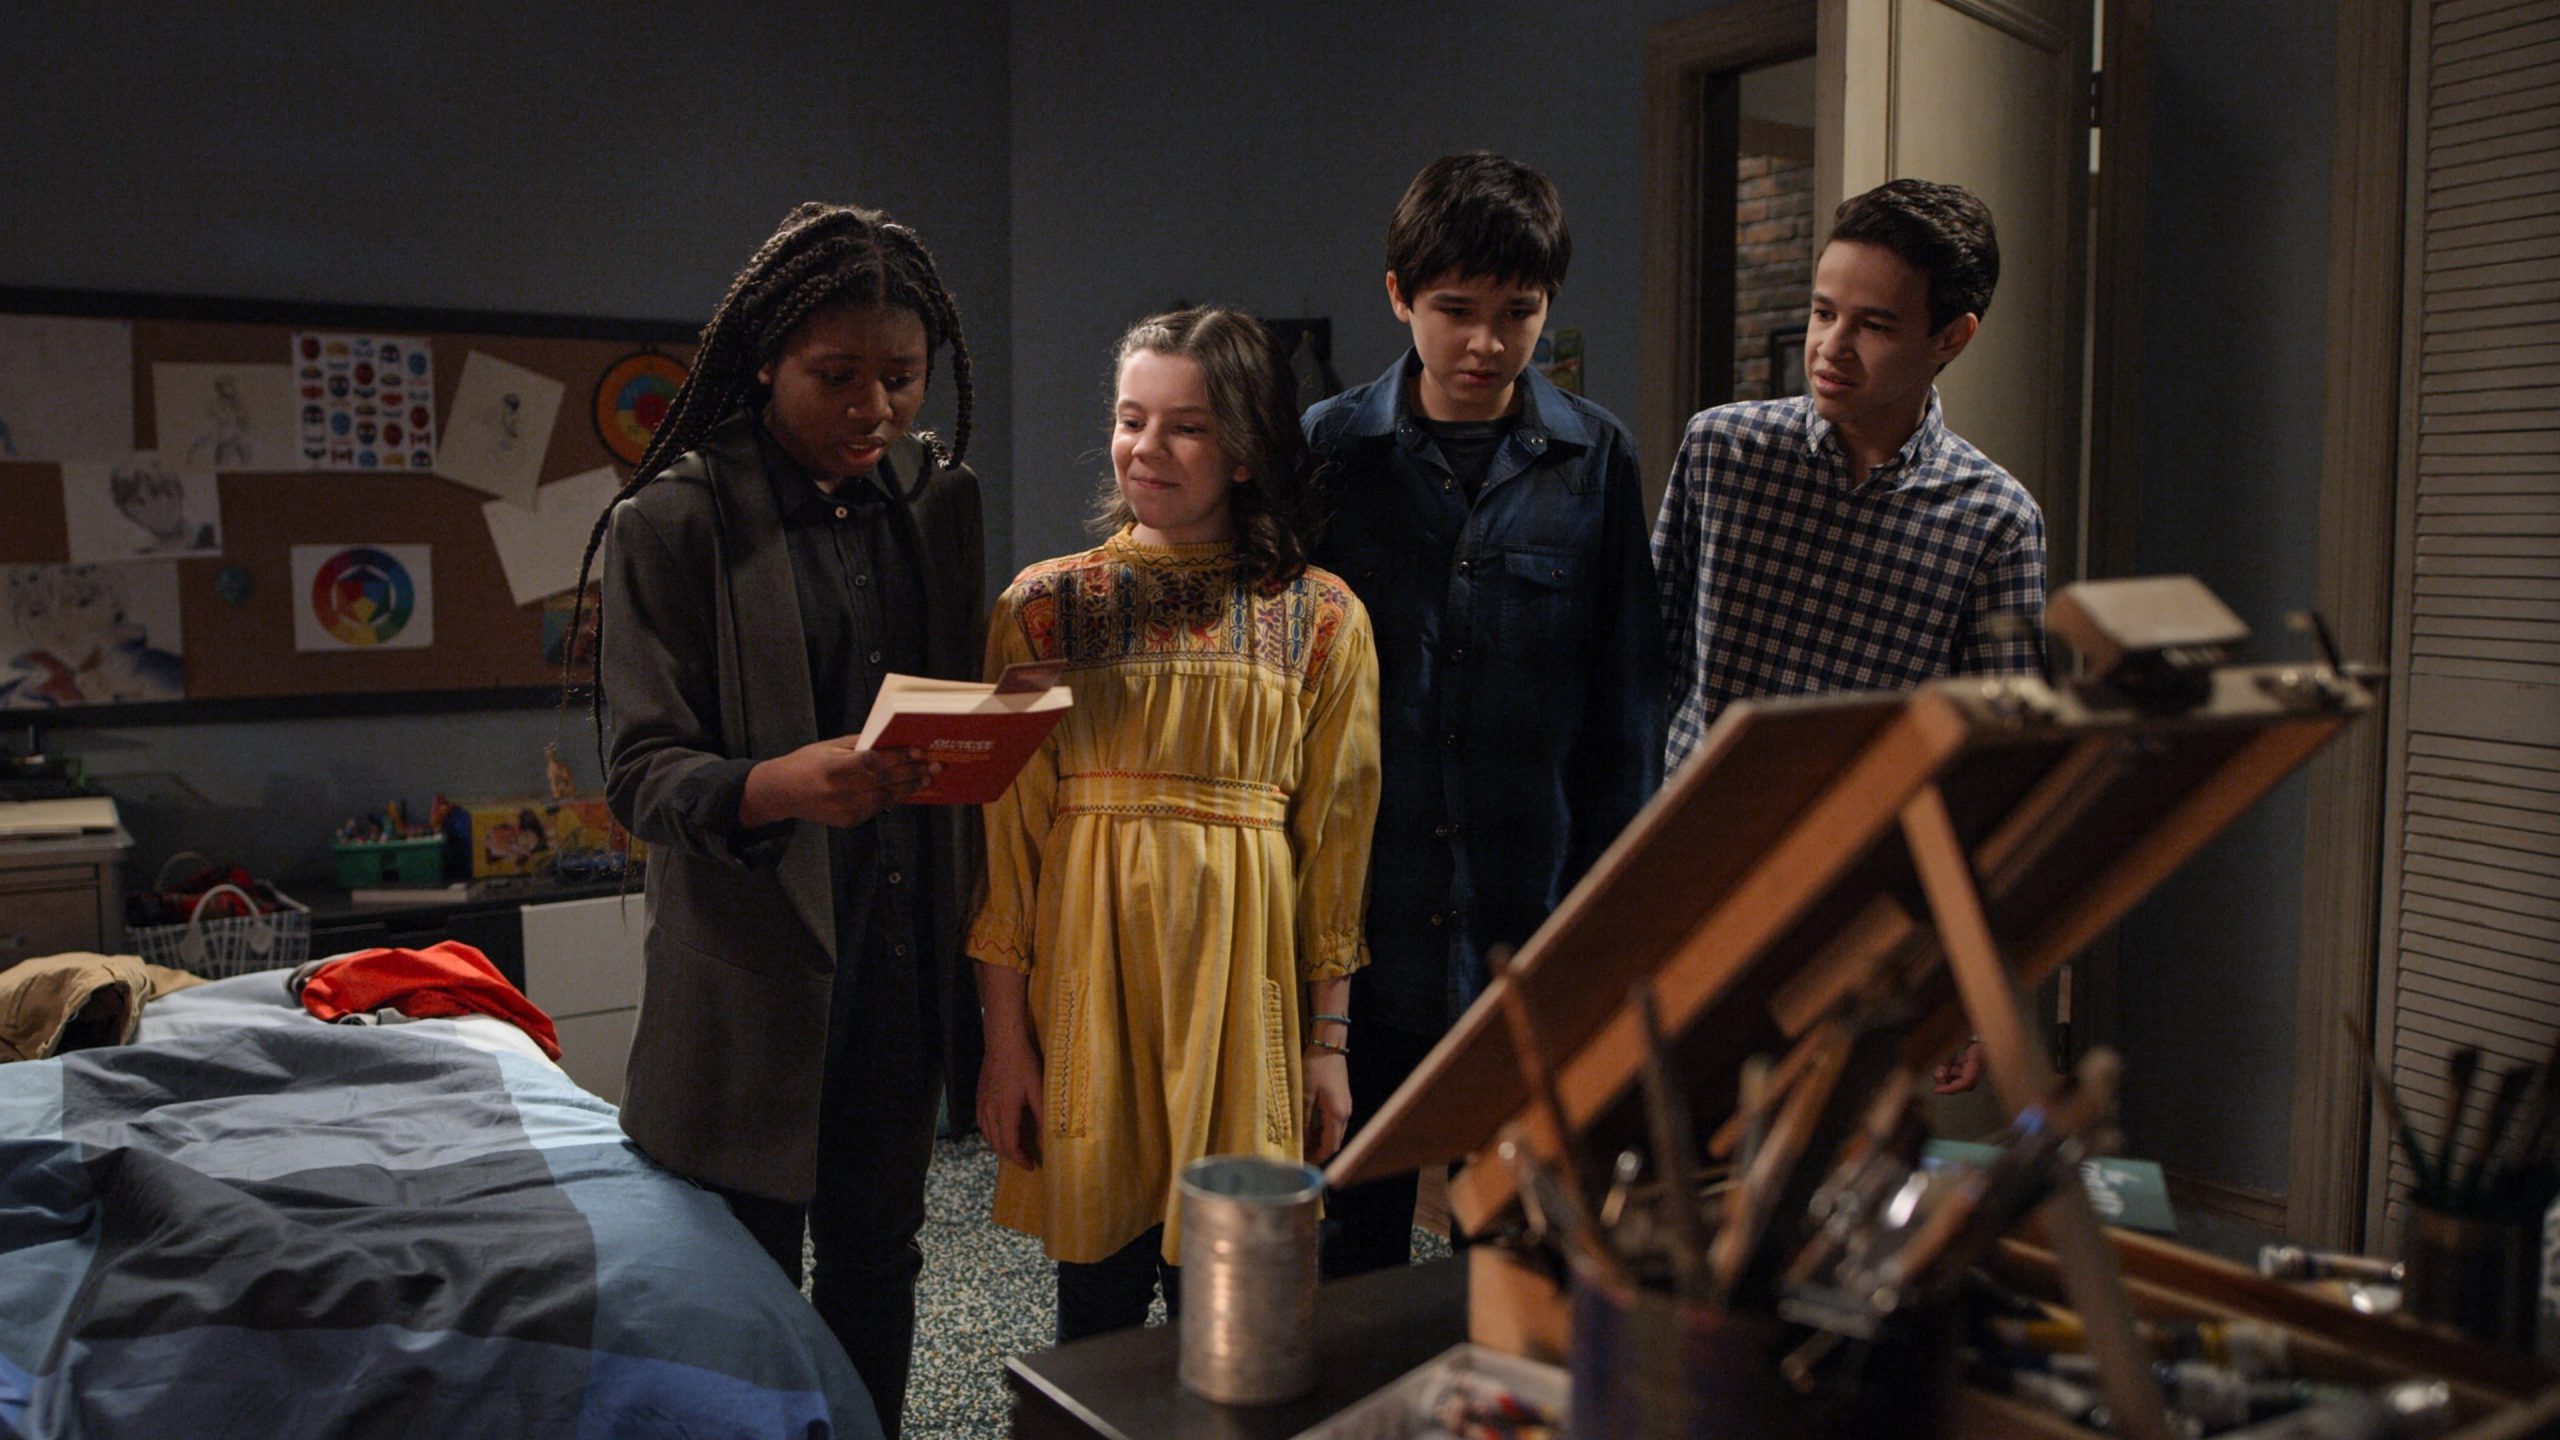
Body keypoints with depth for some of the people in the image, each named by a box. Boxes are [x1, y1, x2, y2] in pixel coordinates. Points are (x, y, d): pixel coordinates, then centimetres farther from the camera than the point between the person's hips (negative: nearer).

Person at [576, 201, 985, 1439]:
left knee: (877, 1267, 17)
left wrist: (975, 940, 6)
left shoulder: (939, 497, 6)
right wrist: (780, 787, -33)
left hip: (905, 964, 4)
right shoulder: (672, 523, -9)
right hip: (754, 979, -4)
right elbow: (640, 772, -12)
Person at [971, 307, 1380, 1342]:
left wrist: (1328, 1042, 3)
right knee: (1096, 1304, 9)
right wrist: (1005, 1037, -1)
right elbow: (1006, 838, 2)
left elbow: (1335, 844, 3)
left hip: (1242, 980, 0)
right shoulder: (1045, 604, 2)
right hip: (1087, 975, 0)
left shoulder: (1322, 619, 2)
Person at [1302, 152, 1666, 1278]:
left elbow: (1625, 700, 3)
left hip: (1532, 931, 0)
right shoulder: (1328, 451, -1)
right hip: (1357, 922, 0)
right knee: (1350, 1247, 14)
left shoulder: (1597, 460, 1)